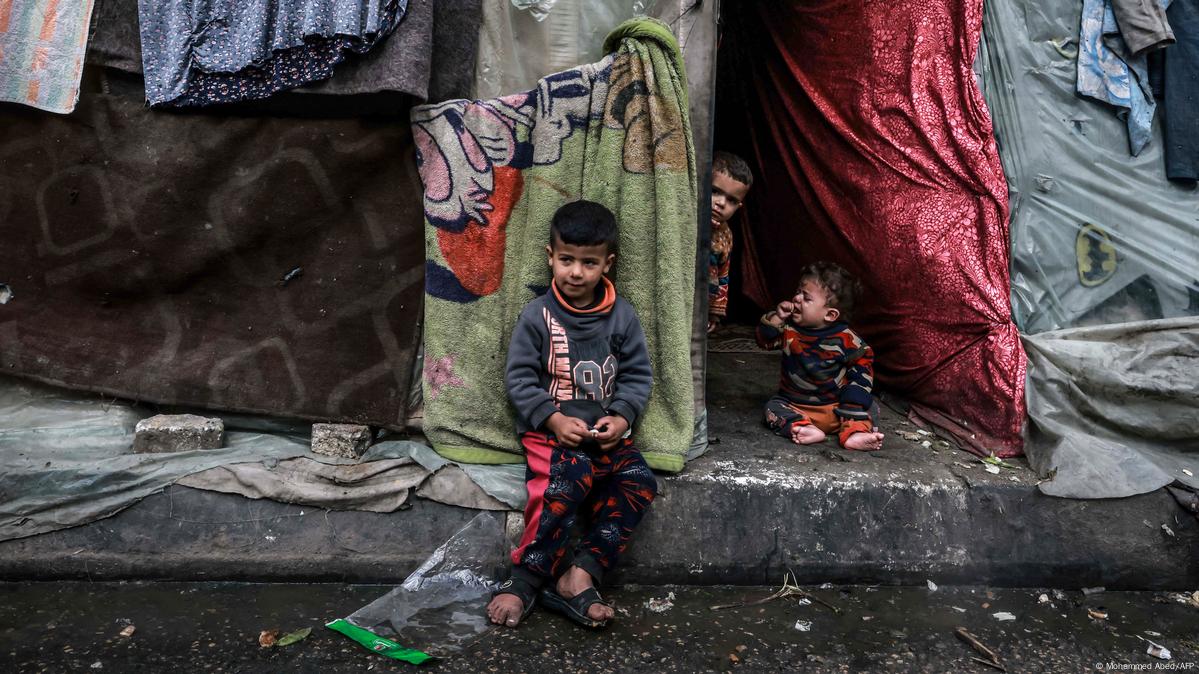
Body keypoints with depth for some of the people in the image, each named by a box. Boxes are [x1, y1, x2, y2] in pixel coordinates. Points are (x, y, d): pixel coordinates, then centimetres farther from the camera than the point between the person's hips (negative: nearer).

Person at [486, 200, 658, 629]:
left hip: (606, 429, 4)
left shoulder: (622, 317, 5)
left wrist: (622, 416, -10)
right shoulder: (537, 315, -2)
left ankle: (580, 573, -21)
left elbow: (638, 375, 8)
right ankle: (526, 578, -20)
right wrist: (554, 419, -15)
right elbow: (519, 377, -3)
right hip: (550, 427, -3)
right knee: (573, 472, -31)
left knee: (640, 481, -19)